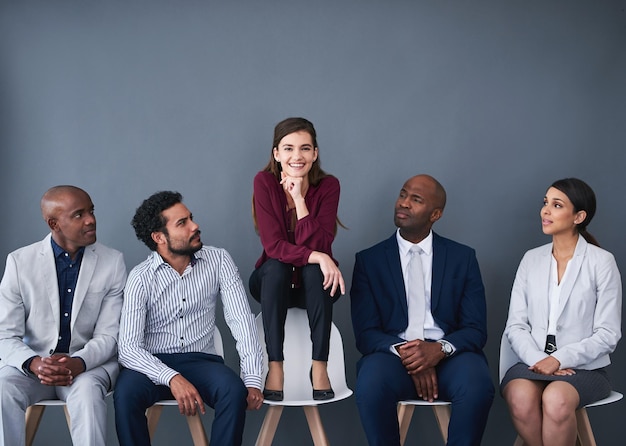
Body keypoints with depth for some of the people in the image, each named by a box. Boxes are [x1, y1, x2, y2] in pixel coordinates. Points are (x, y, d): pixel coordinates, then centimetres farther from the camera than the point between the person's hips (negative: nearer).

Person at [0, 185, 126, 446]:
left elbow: (108, 335, -4)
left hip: (89, 363, -1)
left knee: (87, 392, -35)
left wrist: (77, 364, -26)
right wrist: (34, 364, -26)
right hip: (33, 362, 1)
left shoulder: (112, 262, -3)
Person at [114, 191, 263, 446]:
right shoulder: (141, 278, -8)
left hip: (200, 361, 1)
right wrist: (172, 378, -35)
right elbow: (128, 347, -17)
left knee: (235, 390, -31)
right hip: (153, 364, -1)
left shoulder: (218, 260, -2)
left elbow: (241, 320, -8)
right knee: (126, 393, -33)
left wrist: (252, 380, -22)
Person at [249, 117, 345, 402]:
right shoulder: (265, 182, -14)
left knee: (315, 269, -32)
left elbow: (319, 246, -22)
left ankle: (320, 366, -30)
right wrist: (316, 256, -34)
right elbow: (273, 245, -21)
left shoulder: (328, 186, -12)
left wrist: (299, 199, -29)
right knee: (275, 266, -33)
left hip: (313, 284, 1)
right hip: (273, 282, 0)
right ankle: (275, 367, -32)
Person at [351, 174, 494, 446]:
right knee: (371, 385, -35)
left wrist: (440, 349, -18)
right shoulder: (369, 260, 9)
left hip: (449, 354, 1)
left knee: (477, 387, -33)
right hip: (393, 353, 0)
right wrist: (403, 352, -19)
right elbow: (365, 333, 2)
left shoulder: (462, 258, 10)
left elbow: (476, 330, 4)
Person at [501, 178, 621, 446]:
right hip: (533, 362, 3)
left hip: (584, 366, -3)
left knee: (556, 399, -36)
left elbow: (608, 334, -4)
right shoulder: (531, 259, 10)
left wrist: (560, 359, -15)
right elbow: (515, 325, 6)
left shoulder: (602, 262, -1)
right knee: (520, 396, -32)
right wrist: (537, 359, -13)